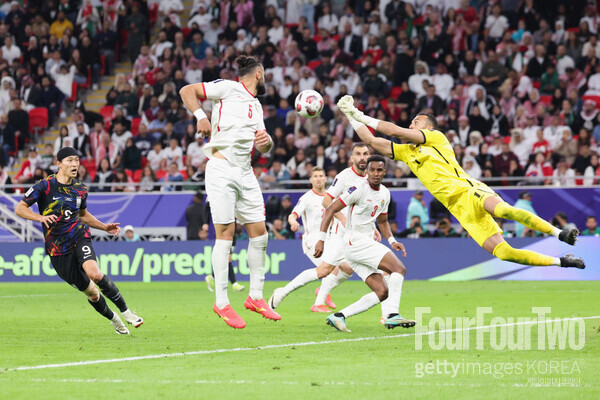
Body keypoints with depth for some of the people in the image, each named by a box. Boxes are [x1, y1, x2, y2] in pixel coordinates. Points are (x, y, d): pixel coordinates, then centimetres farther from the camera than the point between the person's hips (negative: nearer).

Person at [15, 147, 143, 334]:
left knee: (95, 274, -28)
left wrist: (105, 227, 13)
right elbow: (20, 208, -8)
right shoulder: (45, 186, -8)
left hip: (79, 237, 2)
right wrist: (41, 217, -25)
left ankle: (125, 311, -14)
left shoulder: (80, 189, 6)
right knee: (90, 291, 1)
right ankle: (113, 319, 28)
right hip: (58, 248, -2)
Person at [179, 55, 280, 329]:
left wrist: (266, 141, -2)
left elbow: (262, 147, 21)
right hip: (221, 170, -8)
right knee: (226, 233, -9)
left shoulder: (256, 106, 22)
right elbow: (186, 91, -4)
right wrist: (200, 116, -17)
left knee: (259, 232, 5)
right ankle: (221, 303, -5)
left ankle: (256, 296, 16)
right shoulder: (227, 88, 0)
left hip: (245, 173, 8)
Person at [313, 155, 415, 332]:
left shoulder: (385, 193, 14)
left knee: (382, 293, 1)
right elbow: (330, 210, -12)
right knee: (399, 269, -19)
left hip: (367, 243, 9)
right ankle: (392, 315, -25)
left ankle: (339, 316, 0)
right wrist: (321, 240, -17)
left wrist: (392, 241, 11)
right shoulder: (359, 190, -11)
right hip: (356, 242, -9)